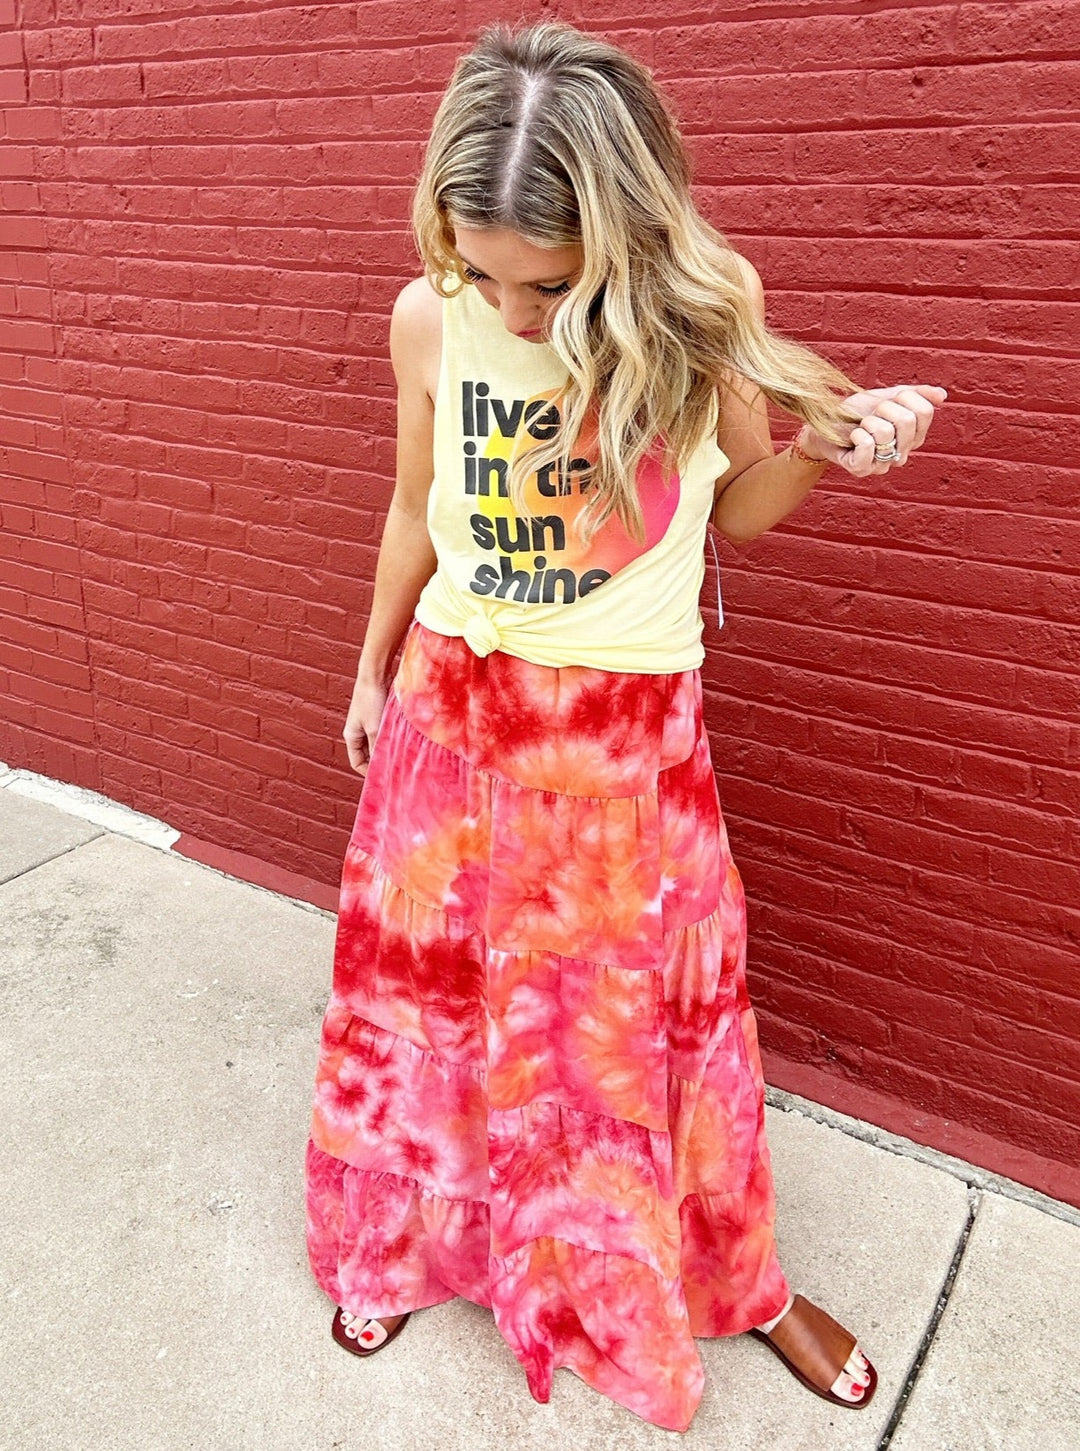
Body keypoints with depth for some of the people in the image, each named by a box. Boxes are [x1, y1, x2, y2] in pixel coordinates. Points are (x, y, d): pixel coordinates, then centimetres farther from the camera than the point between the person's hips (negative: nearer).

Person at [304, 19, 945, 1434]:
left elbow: (738, 507, 1)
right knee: (416, 987, 15)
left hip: (628, 731, -2)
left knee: (644, 1015, 10)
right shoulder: (429, 321, -9)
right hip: (451, 707, 2)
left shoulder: (703, 318, -14)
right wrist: (372, 672, 16)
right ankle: (398, 1243, 45)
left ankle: (736, 1280, 39)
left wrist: (822, 444, -20)